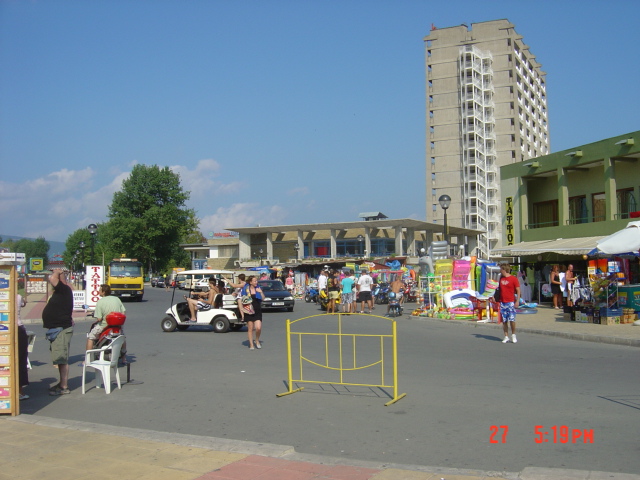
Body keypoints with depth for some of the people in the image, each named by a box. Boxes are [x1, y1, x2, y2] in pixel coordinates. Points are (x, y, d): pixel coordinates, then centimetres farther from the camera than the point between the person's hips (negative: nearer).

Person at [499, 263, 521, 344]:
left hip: (511, 302, -5)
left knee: (512, 320, -7)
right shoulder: (501, 278, 11)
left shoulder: (513, 278, -5)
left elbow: (518, 290, -5)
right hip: (502, 303, 5)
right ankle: (506, 337, 10)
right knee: (504, 321, 4)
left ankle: (513, 335, 11)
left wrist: (517, 301, -12)